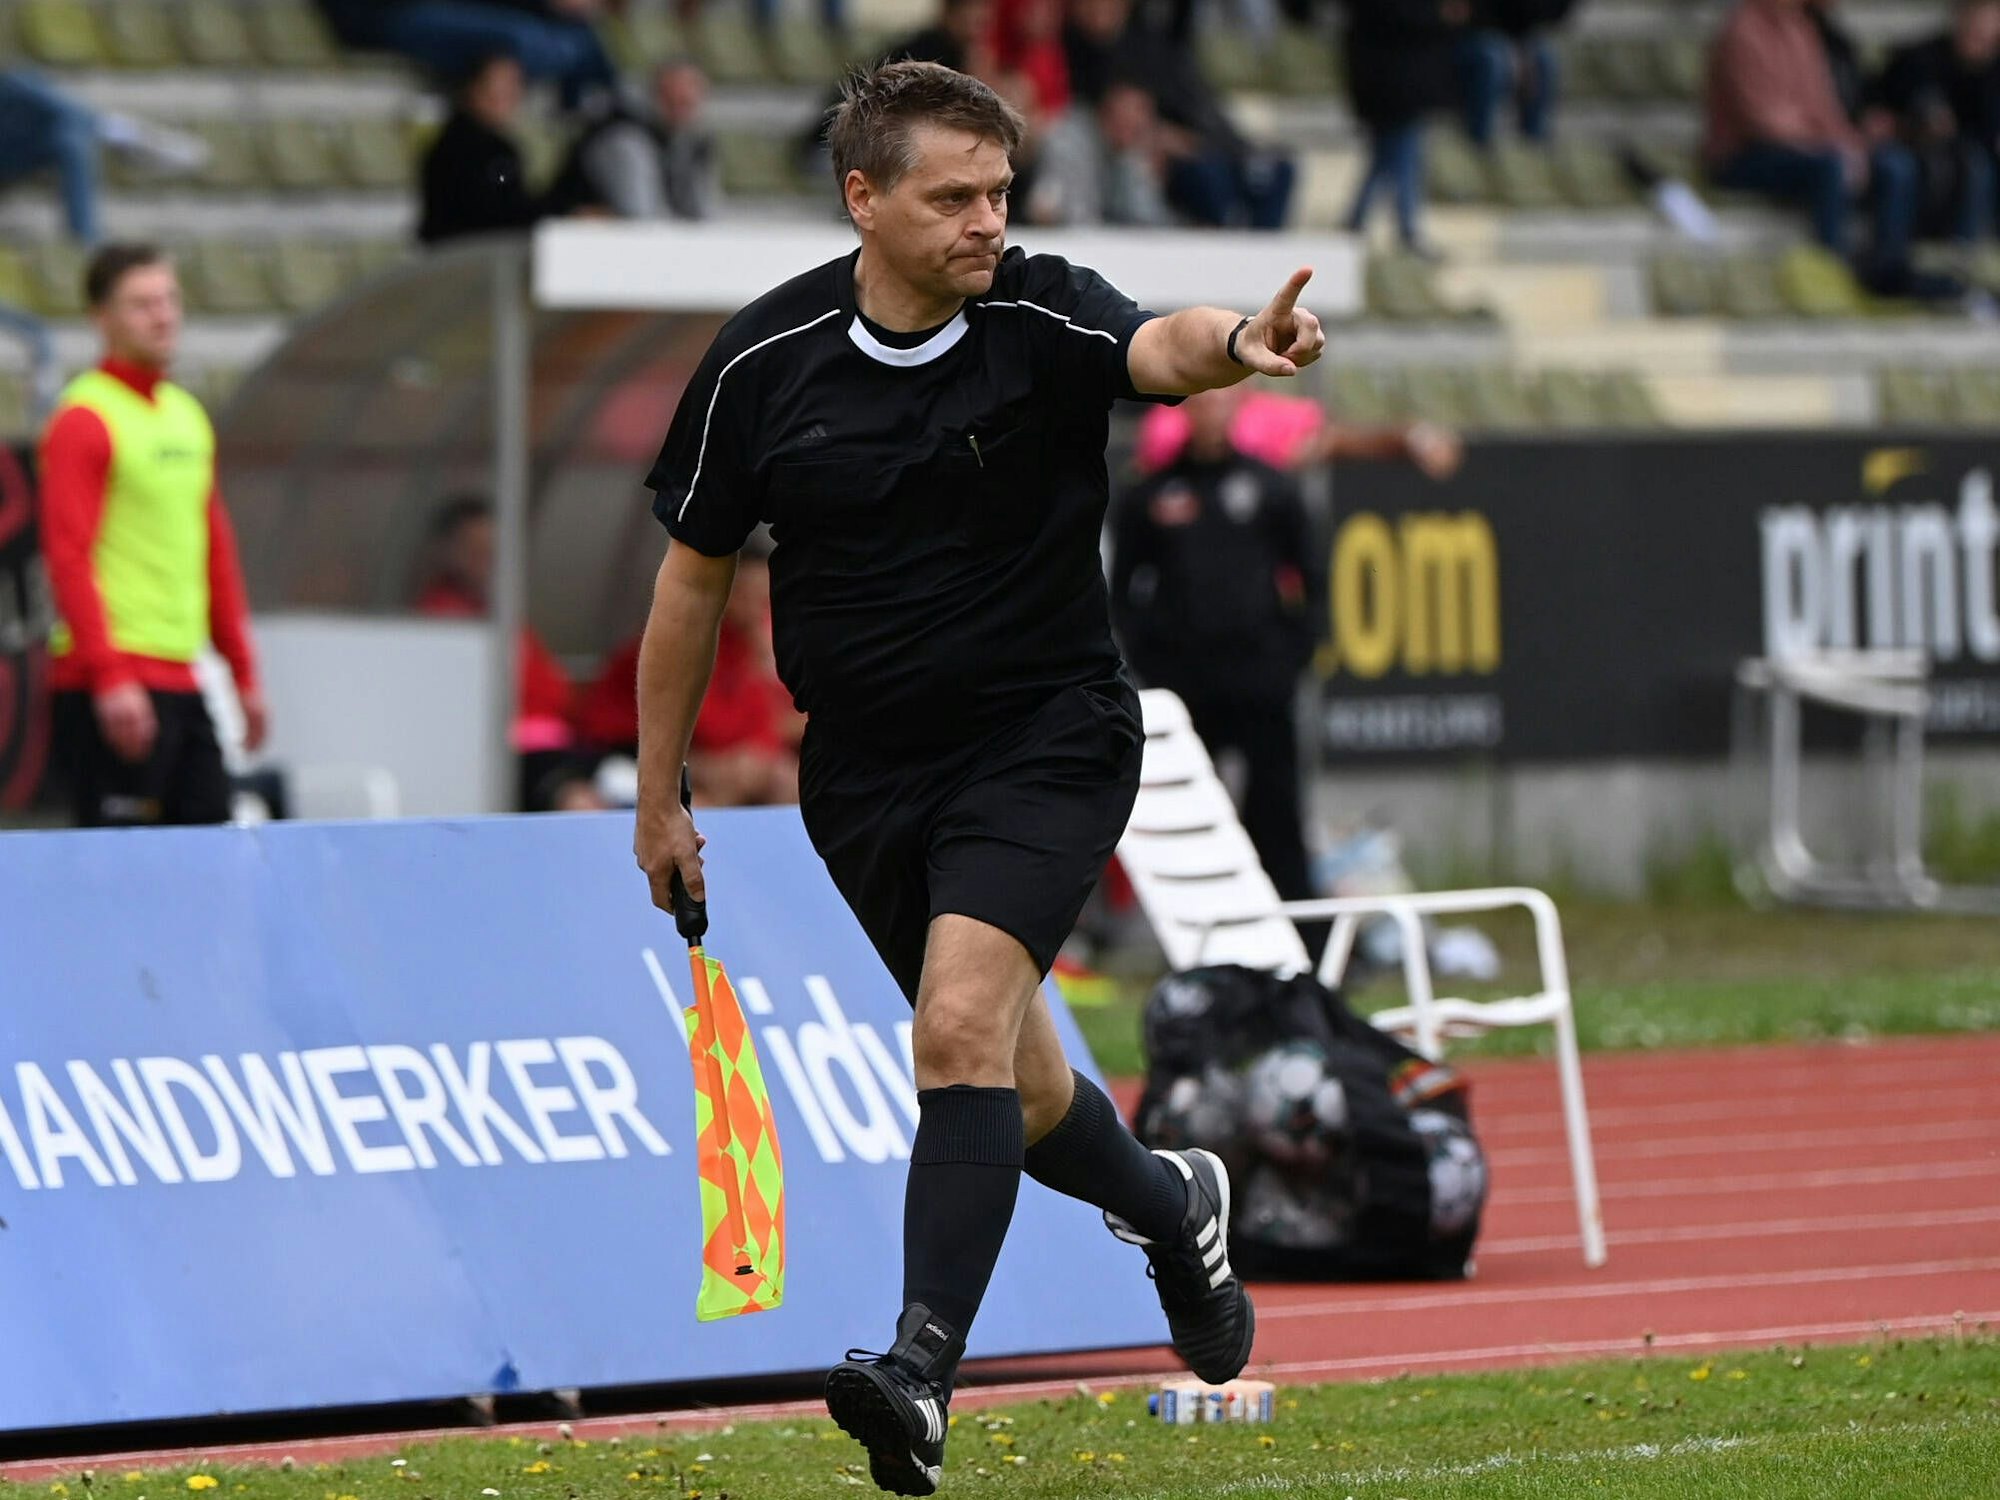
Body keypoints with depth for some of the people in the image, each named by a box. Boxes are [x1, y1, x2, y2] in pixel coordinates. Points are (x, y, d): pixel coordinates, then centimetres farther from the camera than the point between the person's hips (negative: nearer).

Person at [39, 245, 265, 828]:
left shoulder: (188, 416, 17)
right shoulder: (84, 419, -7)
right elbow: (68, 555, -14)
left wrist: (243, 672, 19)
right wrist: (109, 676, -22)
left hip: (181, 682, 8)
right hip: (114, 688, -8)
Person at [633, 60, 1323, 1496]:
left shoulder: (1044, 318, -12)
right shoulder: (763, 364, -5)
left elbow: (1162, 347, -35)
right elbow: (694, 578, 6)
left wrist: (1239, 344, -59)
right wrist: (659, 797, 9)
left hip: (1046, 742, -4)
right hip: (865, 773, 4)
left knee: (962, 1025, -24)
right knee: (1003, 1087, 14)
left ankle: (925, 1371, -26)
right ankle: (1170, 1204, 45)